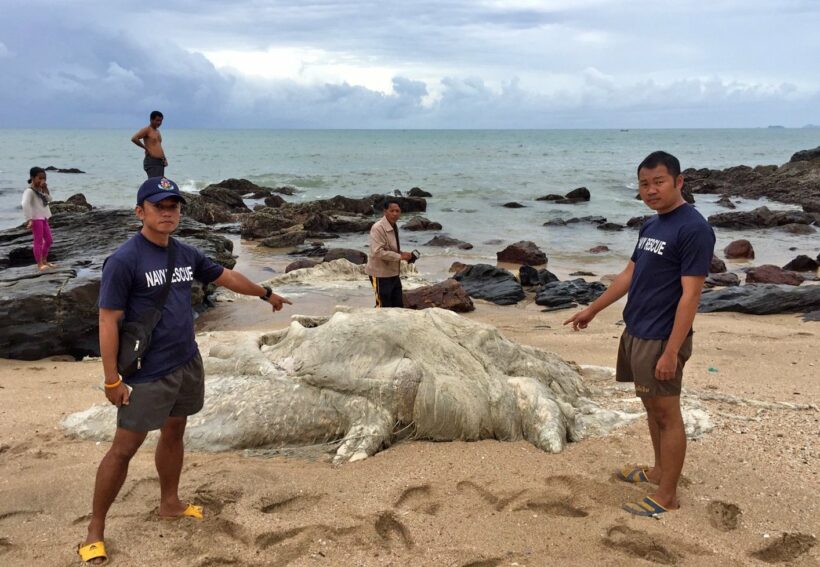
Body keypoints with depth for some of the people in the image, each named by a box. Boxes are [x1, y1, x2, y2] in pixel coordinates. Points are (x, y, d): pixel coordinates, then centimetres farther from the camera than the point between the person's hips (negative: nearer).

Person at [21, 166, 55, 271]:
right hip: (36, 219, -9)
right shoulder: (29, 191, -15)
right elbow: (25, 205, -26)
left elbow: (49, 199, 8)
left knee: (49, 240, 14)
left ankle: (44, 261, 26)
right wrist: (29, 219, -30)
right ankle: (39, 264, 0)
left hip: (43, 218, 9)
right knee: (38, 241, -5)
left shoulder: (40, 189, 11)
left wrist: (45, 189, -5)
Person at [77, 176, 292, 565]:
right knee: (124, 448, -1)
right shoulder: (124, 260, -16)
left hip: (188, 363, 7)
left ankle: (169, 504, 37)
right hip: (147, 373, -7)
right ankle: (95, 531, 13)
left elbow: (227, 277, 20)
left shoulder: (186, 254, 4)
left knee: (174, 433, 19)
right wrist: (111, 380, -17)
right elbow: (108, 321, -16)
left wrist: (266, 294, 31)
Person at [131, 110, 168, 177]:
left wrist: (164, 159, 16)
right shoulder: (147, 130, -5)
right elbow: (134, 138, -19)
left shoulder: (157, 131, 21)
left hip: (160, 162, 9)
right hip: (152, 162, -9)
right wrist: (146, 147, -11)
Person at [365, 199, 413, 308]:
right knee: (383, 307, -1)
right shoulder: (378, 228, -20)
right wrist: (400, 256, -24)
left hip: (393, 273, 9)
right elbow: (378, 252, -28)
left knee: (398, 305, 13)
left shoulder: (394, 227, 9)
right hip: (380, 274, -9)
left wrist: (403, 254, 2)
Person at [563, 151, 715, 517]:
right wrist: (592, 310, 24)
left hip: (661, 339, -9)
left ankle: (667, 495, 12)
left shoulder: (693, 229, -17)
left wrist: (671, 351, -23)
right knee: (652, 407, 20)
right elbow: (629, 275, 20)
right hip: (636, 333, 9)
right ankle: (660, 470, 36)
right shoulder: (651, 226, 11)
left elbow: (690, 295, -20)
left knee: (667, 414, 2)